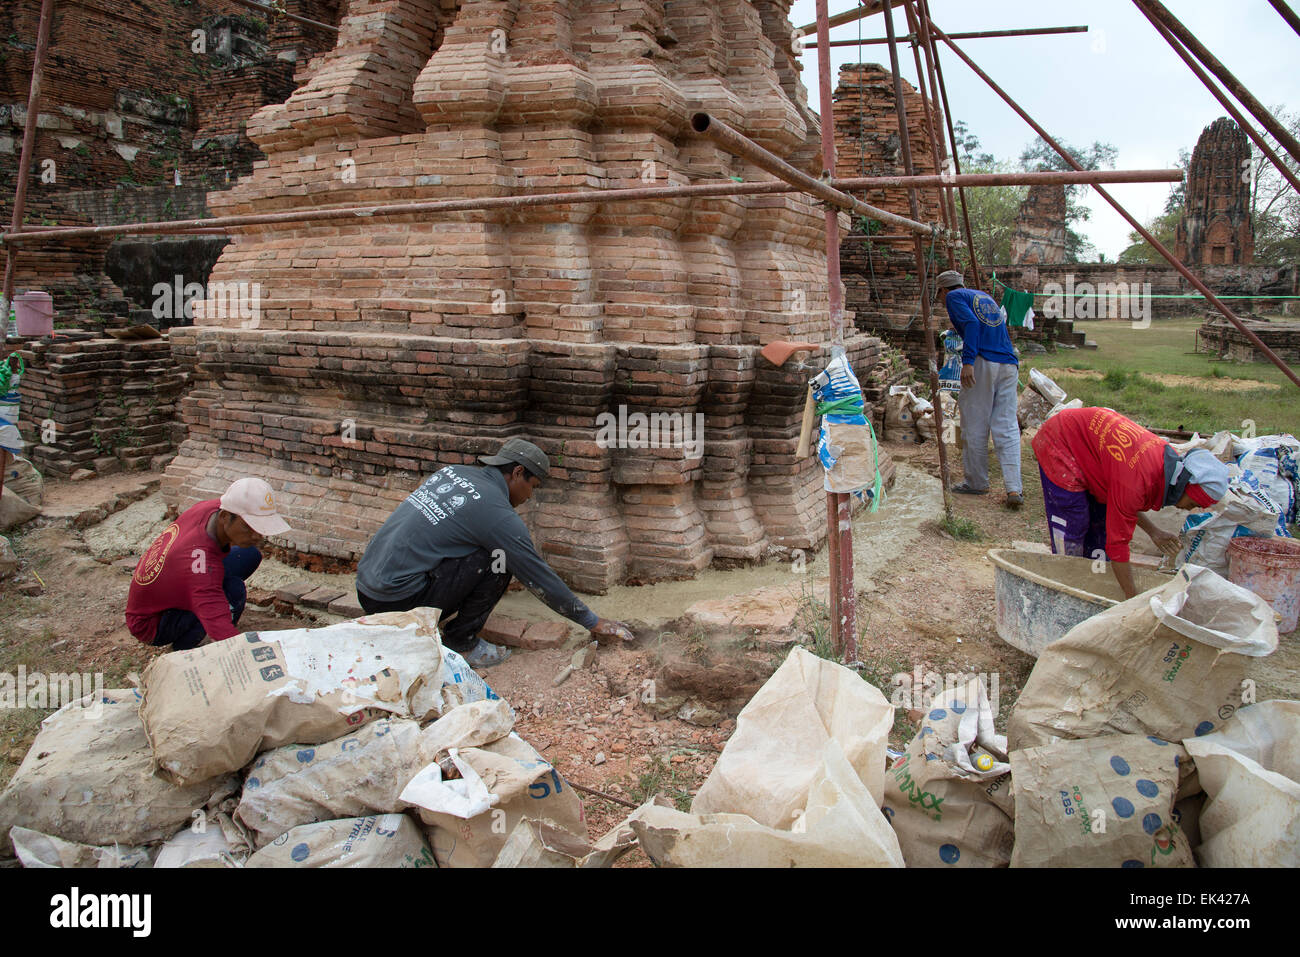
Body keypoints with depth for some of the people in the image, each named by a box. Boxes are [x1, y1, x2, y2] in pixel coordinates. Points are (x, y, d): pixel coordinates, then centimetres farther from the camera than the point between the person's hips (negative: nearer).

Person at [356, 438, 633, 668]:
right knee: (498, 558, -7)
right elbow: (540, 578, -5)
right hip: (397, 601, -8)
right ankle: (460, 643, 3)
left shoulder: (453, 472, 12)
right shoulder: (498, 514, -11)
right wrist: (593, 622, 6)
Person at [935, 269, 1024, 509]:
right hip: (1009, 364, 6)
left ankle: (976, 482, 14)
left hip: (982, 363, -6)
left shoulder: (954, 297, 6)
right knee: (1006, 427, 3)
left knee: (974, 426, 5)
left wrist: (967, 361, -16)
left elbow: (971, 323, -10)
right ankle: (1014, 488, -6)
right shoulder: (985, 296, 27)